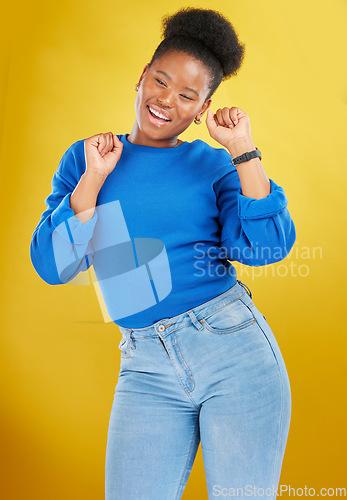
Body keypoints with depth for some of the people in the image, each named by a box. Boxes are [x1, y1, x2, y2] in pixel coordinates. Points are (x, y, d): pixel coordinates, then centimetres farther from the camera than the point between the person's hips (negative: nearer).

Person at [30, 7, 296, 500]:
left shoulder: (213, 163, 5)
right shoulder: (85, 158, 8)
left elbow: (266, 247, -10)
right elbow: (52, 266, -1)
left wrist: (244, 150, -11)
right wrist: (94, 178, -8)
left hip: (235, 348, 0)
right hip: (148, 369, 1)